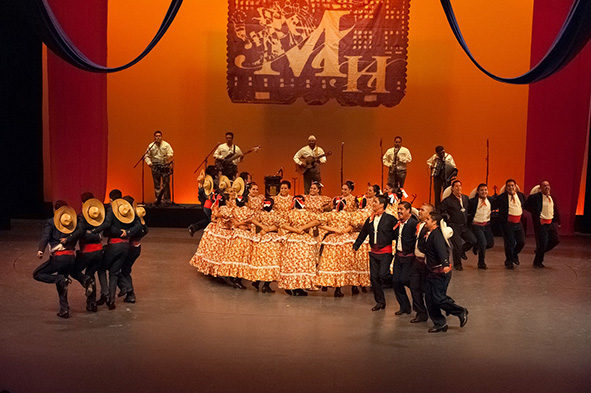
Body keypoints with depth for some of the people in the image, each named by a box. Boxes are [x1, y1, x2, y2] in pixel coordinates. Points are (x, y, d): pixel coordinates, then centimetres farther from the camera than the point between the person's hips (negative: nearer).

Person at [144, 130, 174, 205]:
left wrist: (169, 156, -26)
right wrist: (149, 162, -1)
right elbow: (146, 156, 13)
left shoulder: (166, 145, 3)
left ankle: (166, 199, 0)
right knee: (157, 184, 4)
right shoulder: (151, 146, 8)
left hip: (165, 166, -2)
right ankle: (158, 199, 10)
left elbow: (171, 153, -5)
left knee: (166, 183, -6)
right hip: (155, 167, 2)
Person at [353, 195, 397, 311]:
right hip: (373, 252, 6)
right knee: (374, 277, 5)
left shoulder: (390, 219, -6)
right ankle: (380, 301, 16)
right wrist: (355, 246, 18)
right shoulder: (370, 219, 11)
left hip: (385, 252, -6)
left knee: (381, 275, -18)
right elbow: (363, 234, 19)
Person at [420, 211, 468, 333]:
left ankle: (461, 311, 12)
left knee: (439, 299, -9)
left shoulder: (437, 235, -19)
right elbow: (422, 246, 25)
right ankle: (439, 324, 16)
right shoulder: (429, 235, 12)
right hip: (432, 272, 10)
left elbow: (441, 250, -34)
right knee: (429, 298, 7)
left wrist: (445, 265, -45)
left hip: (441, 272, -10)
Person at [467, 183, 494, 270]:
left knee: (490, 243, 3)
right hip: (476, 225, -5)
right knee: (483, 243, -12)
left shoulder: (491, 200, 0)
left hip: (487, 225, 5)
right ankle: (481, 263, 9)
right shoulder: (472, 201, -13)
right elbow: (466, 212, -8)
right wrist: (469, 221, -9)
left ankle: (477, 247, 35)